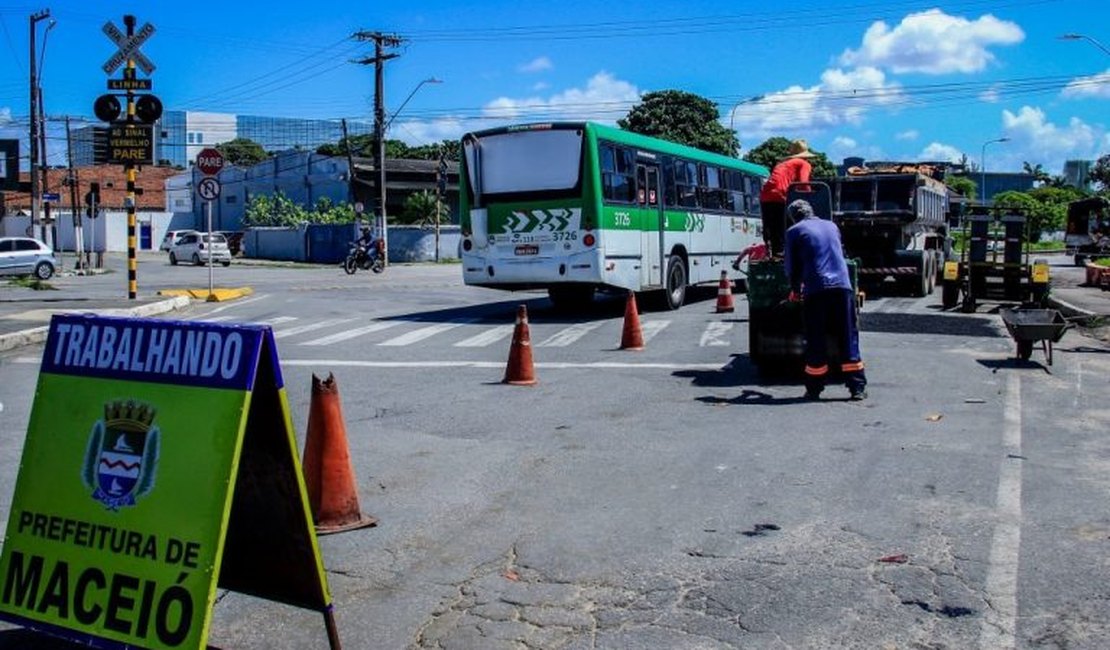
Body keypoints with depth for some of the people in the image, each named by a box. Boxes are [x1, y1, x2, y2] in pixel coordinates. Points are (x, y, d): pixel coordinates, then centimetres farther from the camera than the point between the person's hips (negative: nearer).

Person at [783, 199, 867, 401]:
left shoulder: (794, 232, 6)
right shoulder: (832, 226, 20)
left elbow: (792, 266, 9)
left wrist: (795, 290, 27)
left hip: (815, 290, -3)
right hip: (842, 286, 3)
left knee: (816, 341, 4)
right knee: (848, 338, 5)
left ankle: (814, 389, 8)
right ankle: (857, 387, 3)